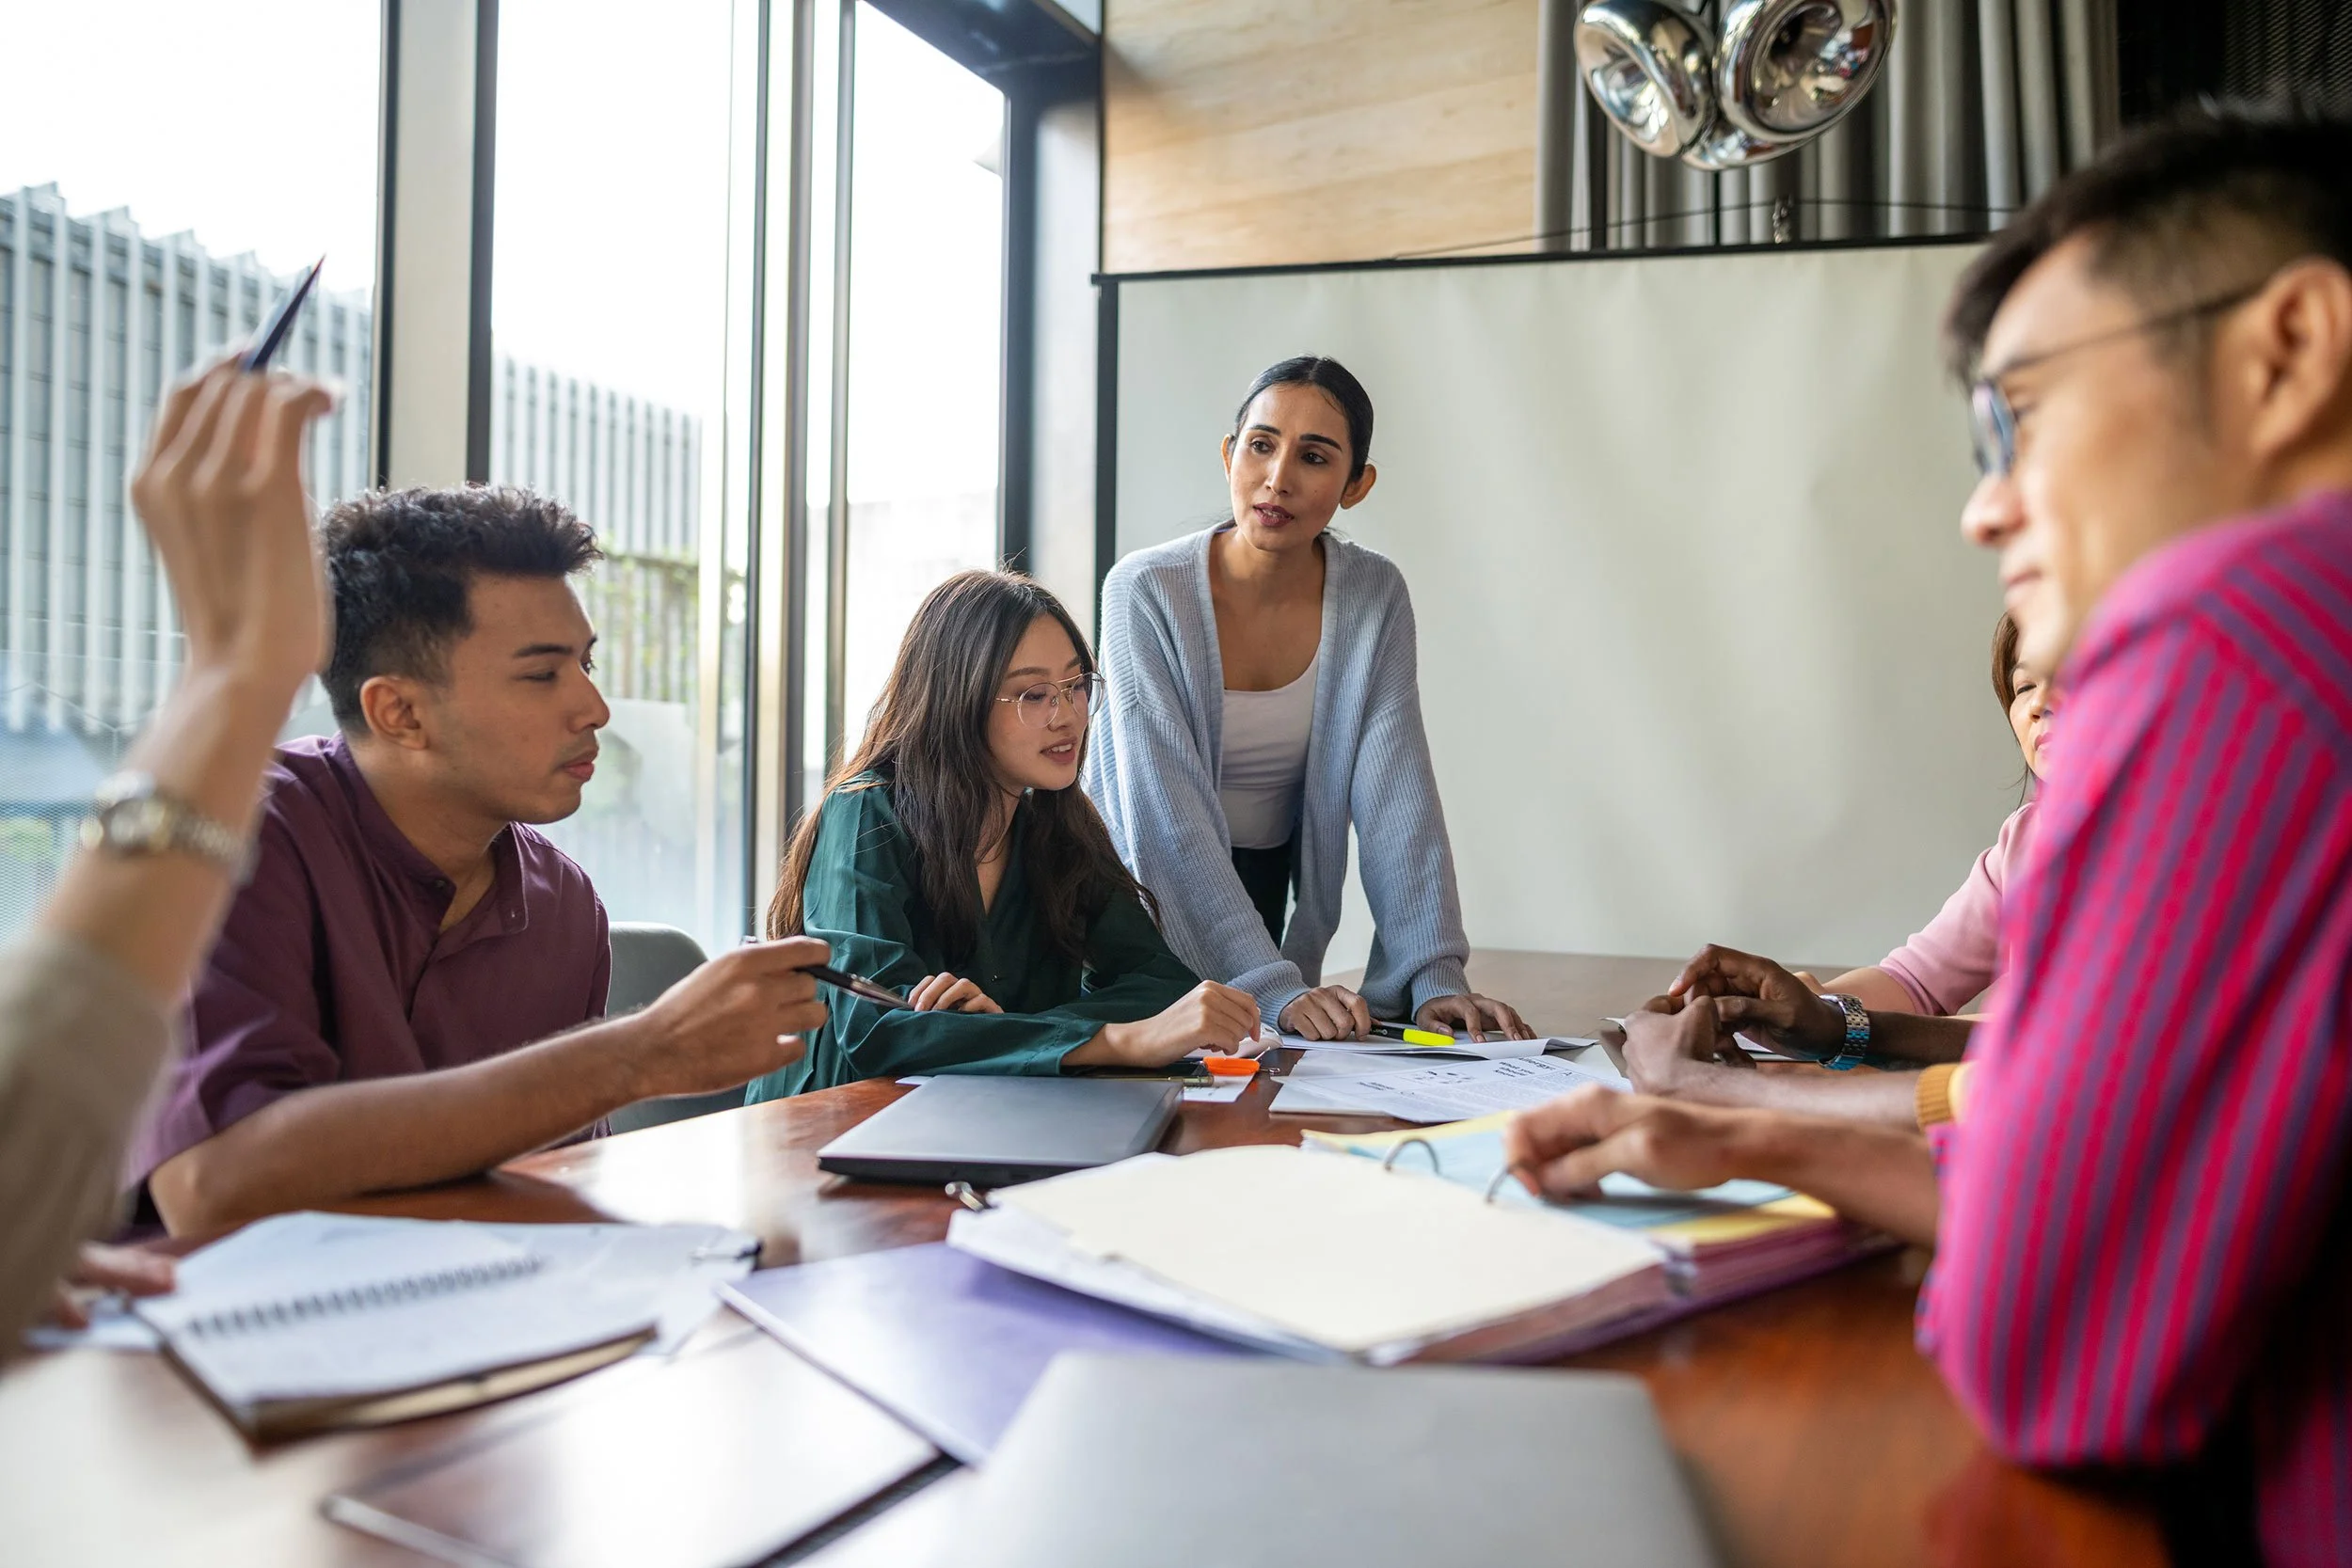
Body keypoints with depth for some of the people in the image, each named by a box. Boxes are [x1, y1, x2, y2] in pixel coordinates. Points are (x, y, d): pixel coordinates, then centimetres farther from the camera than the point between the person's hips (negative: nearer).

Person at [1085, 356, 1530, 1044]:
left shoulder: (1375, 598, -8)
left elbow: (1397, 794, -14)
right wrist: (1274, 987, -35)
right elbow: (1168, 812, -26)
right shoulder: (1147, 592, -20)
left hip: (1269, 889, 3)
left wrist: (1437, 975, -27)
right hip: (1146, 890, -3)